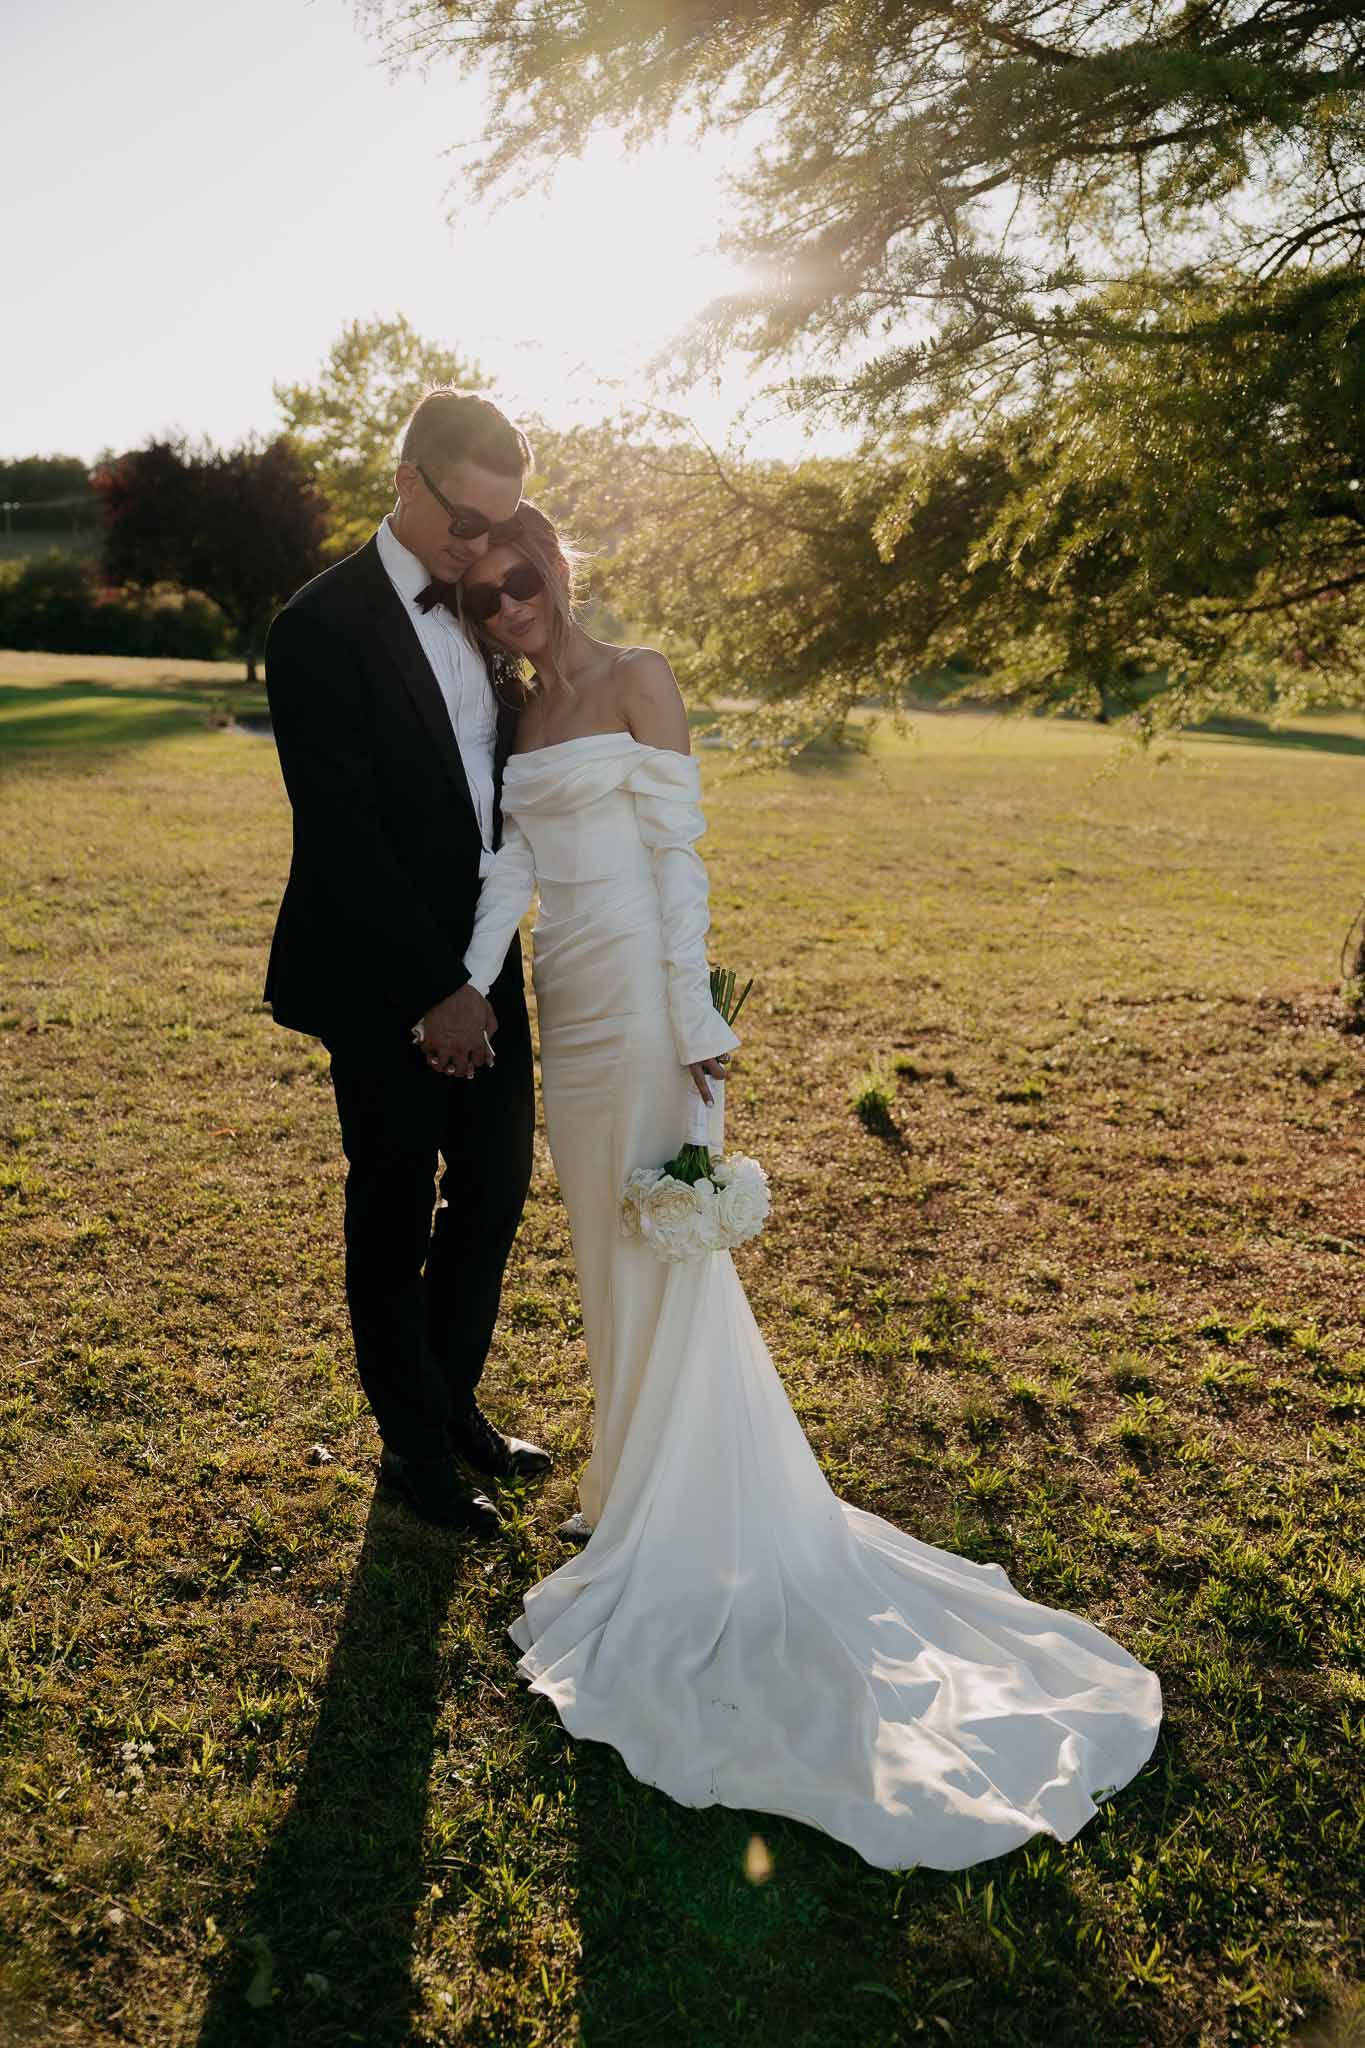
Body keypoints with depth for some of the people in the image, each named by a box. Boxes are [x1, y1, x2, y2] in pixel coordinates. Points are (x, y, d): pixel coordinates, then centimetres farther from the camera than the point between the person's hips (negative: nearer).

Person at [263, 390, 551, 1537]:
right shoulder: (324, 626, -14)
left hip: (482, 964, 7)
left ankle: (455, 1400, 35)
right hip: (385, 980, -6)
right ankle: (415, 1443, 27)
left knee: (497, 1189, 14)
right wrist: (435, 989, -16)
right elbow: (339, 837, -18)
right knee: (396, 1214, 8)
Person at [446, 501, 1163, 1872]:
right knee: (605, 1244, 14)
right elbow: (508, 871, 5)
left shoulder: (636, 680, -5)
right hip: (565, 1003, 7)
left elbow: (678, 853, -11)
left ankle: (705, 1534, 15)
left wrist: (693, 1017, -16)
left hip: (637, 992, -7)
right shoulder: (518, 715, 14)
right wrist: (463, 997, -8)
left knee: (667, 1253, 0)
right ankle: (639, 1479, 31)